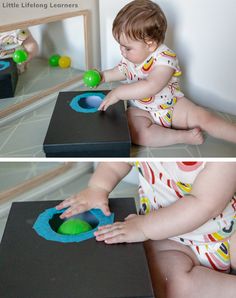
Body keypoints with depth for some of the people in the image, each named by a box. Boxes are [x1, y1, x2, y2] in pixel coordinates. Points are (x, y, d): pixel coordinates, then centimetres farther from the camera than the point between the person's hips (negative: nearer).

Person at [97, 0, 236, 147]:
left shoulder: (165, 58, -24)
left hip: (172, 106, -3)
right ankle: (184, 136, -24)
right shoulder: (131, 56, -1)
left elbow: (151, 87, -40)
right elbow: (122, 71, 24)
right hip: (140, 110, 4)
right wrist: (104, 76, 8)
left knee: (204, 117, -21)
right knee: (136, 132, -31)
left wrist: (118, 93, -37)